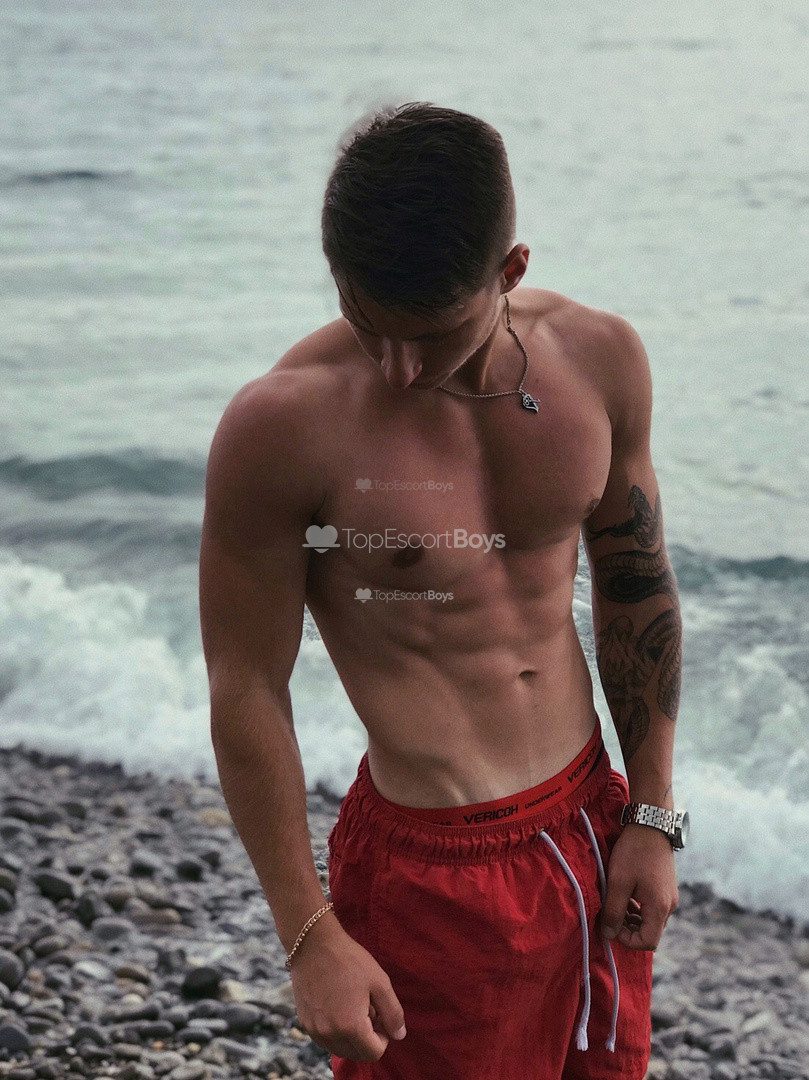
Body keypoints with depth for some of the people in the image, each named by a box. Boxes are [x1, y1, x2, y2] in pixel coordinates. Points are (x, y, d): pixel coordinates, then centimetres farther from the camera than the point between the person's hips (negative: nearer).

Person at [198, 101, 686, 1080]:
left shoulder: (599, 359, -5)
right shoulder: (282, 426, -21)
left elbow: (636, 590, 7)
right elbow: (247, 695, -14)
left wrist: (653, 817, 8)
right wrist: (311, 938, -12)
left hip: (588, 823, 5)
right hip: (430, 871, -5)